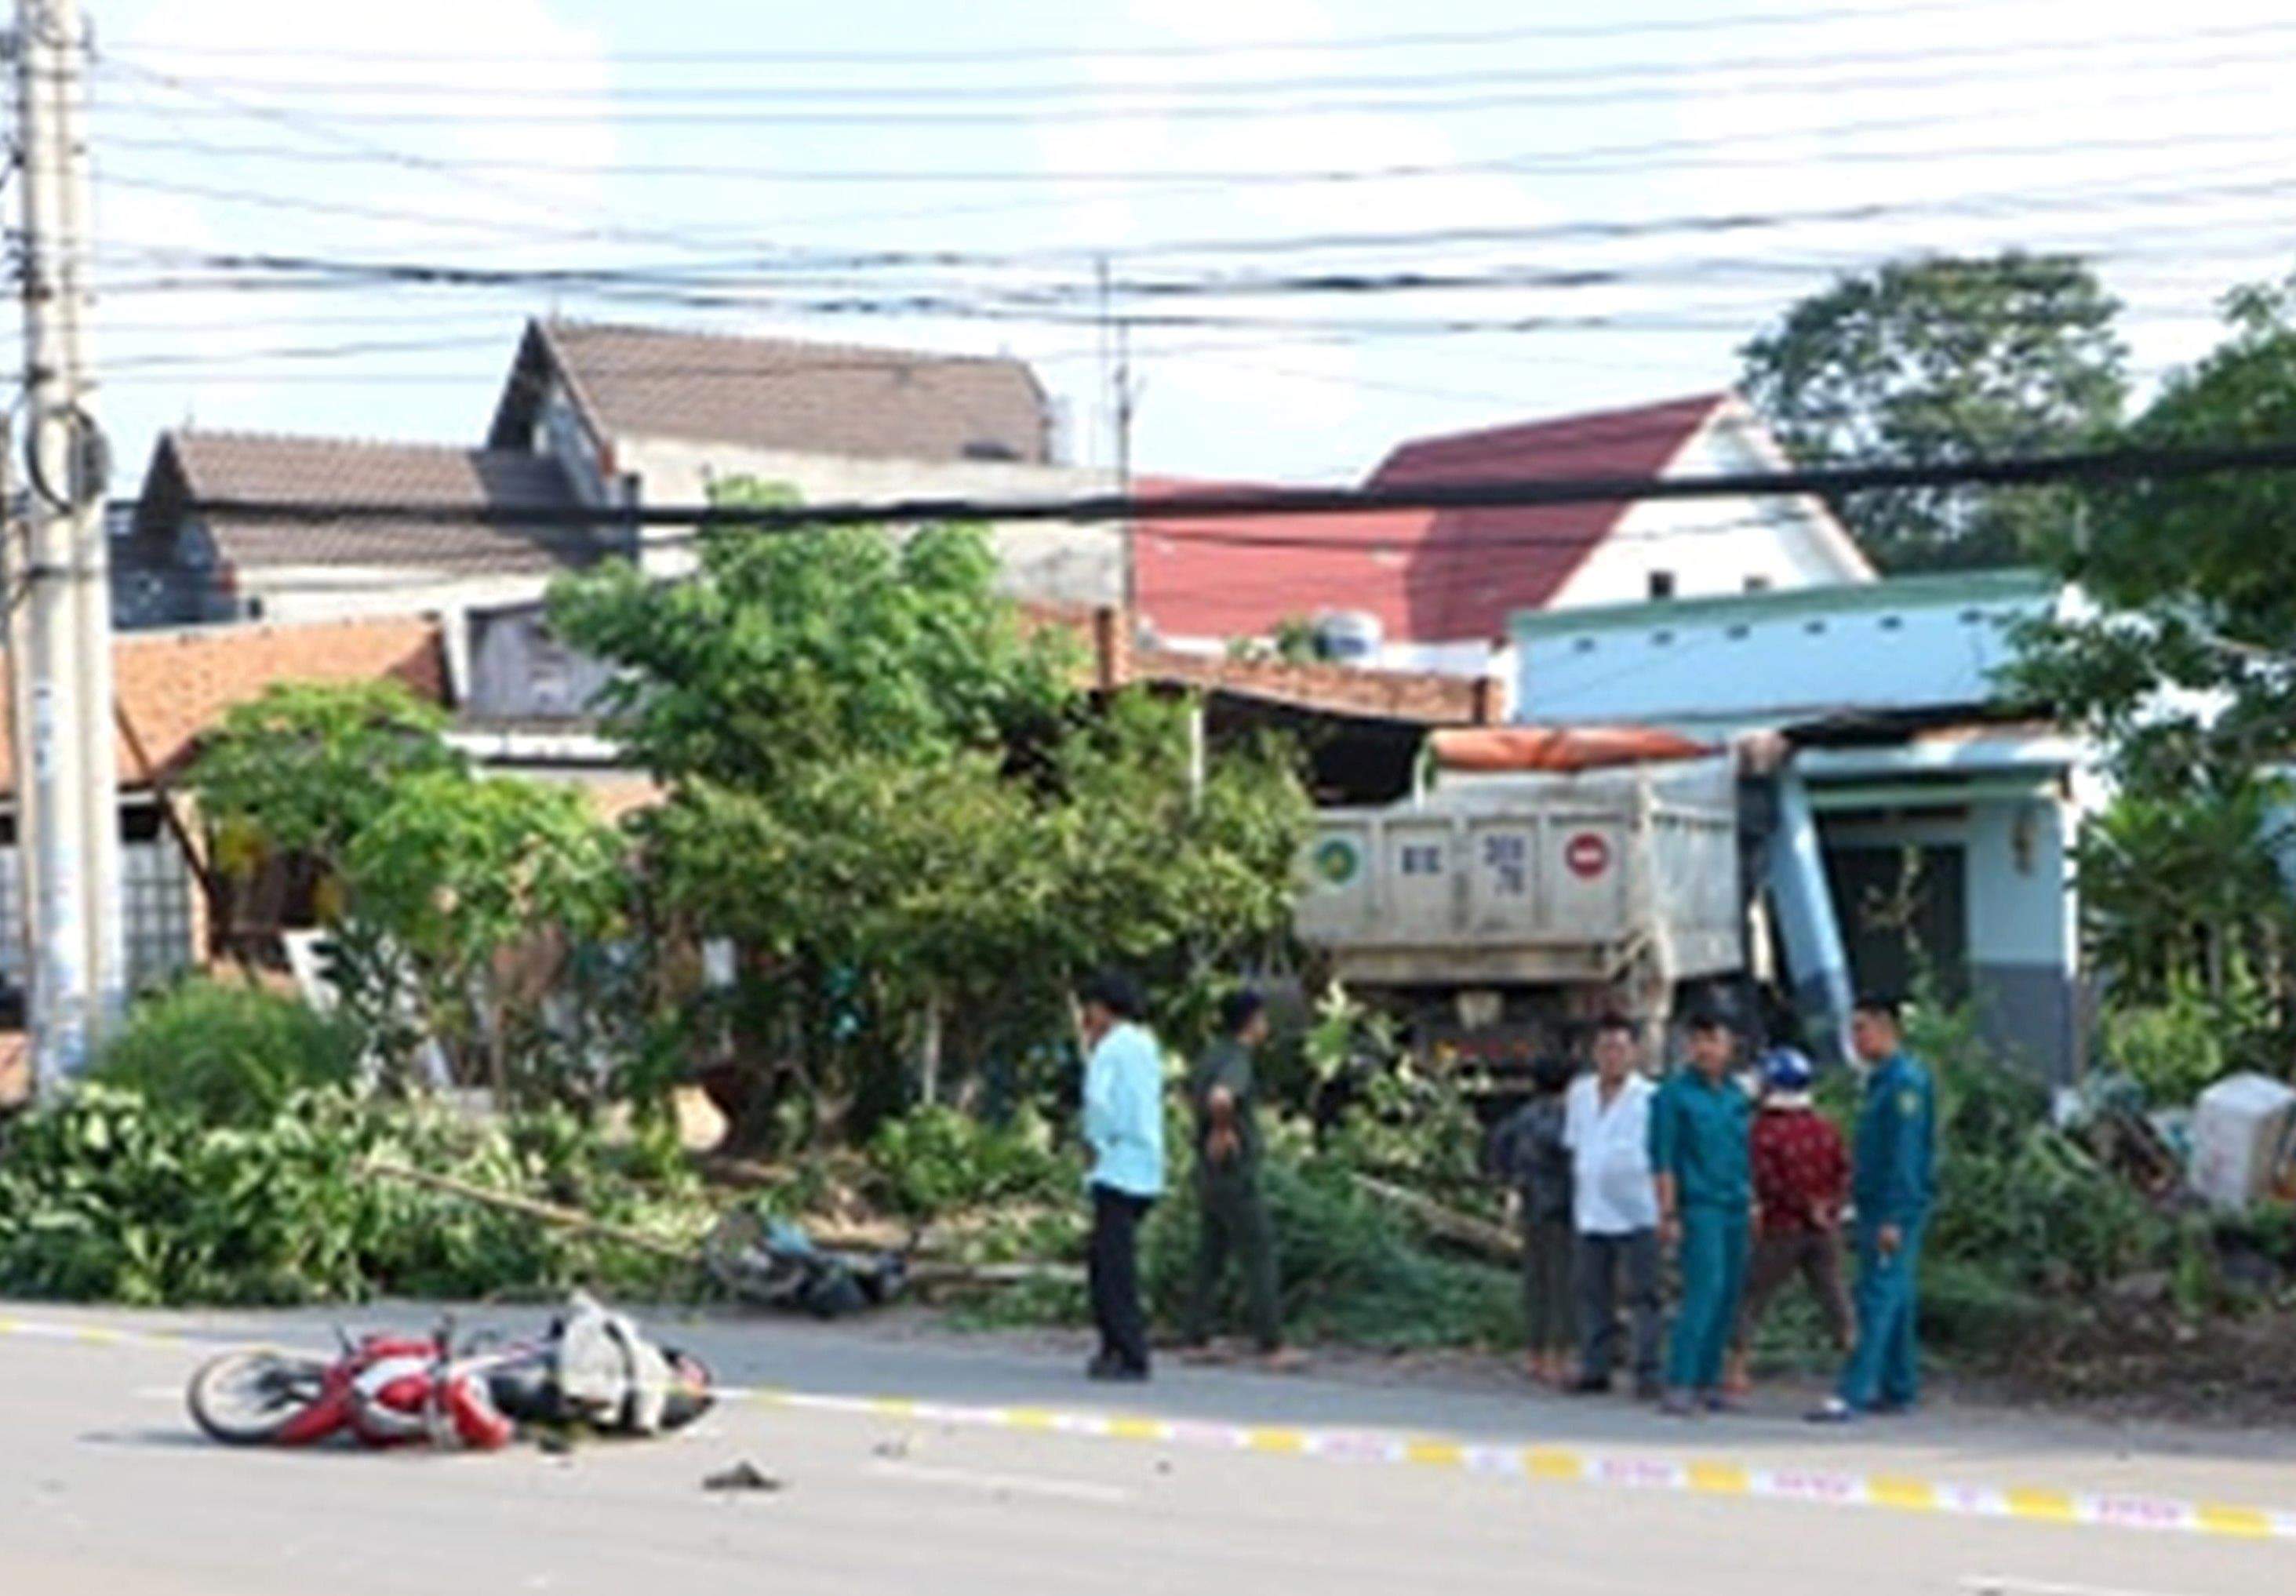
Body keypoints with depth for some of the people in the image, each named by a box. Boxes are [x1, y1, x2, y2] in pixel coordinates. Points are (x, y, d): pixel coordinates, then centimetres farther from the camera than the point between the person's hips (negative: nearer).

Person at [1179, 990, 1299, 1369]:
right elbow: (1219, 1099, -41)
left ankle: (1195, 1335, 14)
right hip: (1235, 1174, -9)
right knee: (1259, 1256, -5)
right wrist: (1223, 1130, -23)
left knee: (1211, 1254, 13)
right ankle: (1270, 1345, -6)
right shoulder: (1236, 1063, -19)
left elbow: (1191, 1092, 32)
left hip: (1210, 1176, 9)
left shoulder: (1211, 1057, 11)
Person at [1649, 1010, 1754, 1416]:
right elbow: (1663, 1158, -5)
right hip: (1699, 1206, -6)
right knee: (1704, 1292, -16)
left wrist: (1753, 1203, 18)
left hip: (1736, 1210, 6)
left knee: (1728, 1299, 5)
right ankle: (1679, 1386, -15)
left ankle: (1708, 1382, 12)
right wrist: (1668, 1213, -11)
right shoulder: (1674, 1093, -2)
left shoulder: (1737, 1096, 15)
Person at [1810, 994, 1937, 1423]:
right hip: (1876, 1209, 10)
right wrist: (1853, 1194, 18)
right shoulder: (1880, 1080, 16)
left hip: (1894, 1210, -10)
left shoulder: (1905, 1080, -14)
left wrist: (1893, 1219, -22)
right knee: (1895, 1300, 13)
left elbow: (1906, 1154, -19)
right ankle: (1898, 1389, 20)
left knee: (1879, 1299, -12)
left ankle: (1852, 1394, -16)